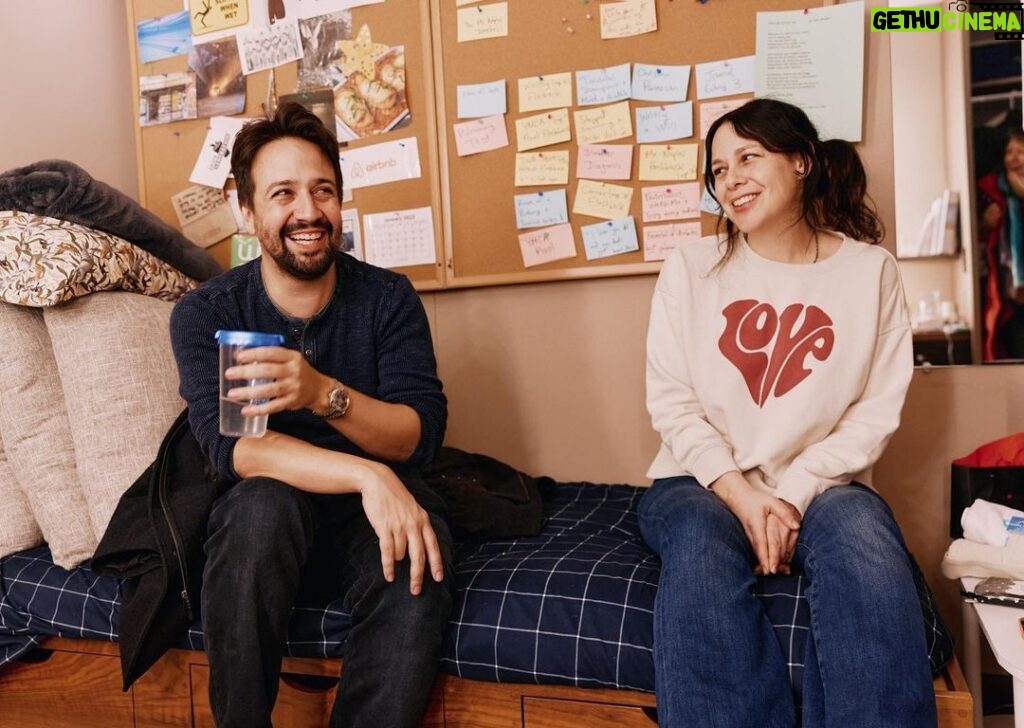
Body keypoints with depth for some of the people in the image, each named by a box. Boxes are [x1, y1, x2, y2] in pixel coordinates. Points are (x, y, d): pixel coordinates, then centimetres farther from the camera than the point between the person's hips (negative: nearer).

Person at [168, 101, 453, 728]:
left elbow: (422, 434, -12)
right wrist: (365, 475, -34)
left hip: (376, 509, 0)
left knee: (418, 573, -31)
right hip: (267, 515, 0)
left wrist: (323, 393, -32)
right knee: (264, 501, -34)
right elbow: (230, 444, -19)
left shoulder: (388, 298, -4)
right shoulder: (204, 315, -6)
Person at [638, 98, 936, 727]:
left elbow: (878, 412, -1)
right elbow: (671, 401, -1)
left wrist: (792, 493, -14)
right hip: (704, 485, 0)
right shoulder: (691, 268, 4)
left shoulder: (870, 270, 4)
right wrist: (738, 491, -14)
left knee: (860, 530, -33)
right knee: (701, 544, -33)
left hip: (819, 487, 0)